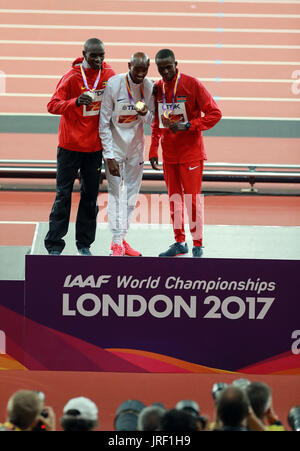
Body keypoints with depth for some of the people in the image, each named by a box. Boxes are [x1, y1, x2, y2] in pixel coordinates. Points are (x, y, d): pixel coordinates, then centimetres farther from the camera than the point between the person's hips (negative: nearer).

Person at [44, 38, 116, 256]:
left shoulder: (109, 75, 0)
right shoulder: (72, 77, -10)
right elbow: (52, 105, -13)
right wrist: (75, 102, -32)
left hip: (95, 146, 3)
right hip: (70, 145, -3)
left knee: (91, 195, 7)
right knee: (63, 194, -1)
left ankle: (85, 244, 15)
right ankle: (54, 245, 3)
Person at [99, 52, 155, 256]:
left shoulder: (149, 86, -5)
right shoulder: (114, 84, -18)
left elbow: (151, 120, 4)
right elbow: (104, 122, -15)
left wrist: (145, 114, -21)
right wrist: (109, 156, -18)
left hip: (136, 146, 5)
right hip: (115, 145, -4)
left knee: (132, 193, 7)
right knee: (116, 193, -8)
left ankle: (123, 238, 16)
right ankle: (117, 243, -7)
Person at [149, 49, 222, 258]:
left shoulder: (192, 84, -10)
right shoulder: (157, 88, 6)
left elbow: (215, 113, -10)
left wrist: (188, 126, -19)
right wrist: (153, 151, 10)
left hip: (191, 152, -5)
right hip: (169, 153, 5)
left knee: (192, 198, -5)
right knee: (174, 198, 9)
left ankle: (198, 244, 3)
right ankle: (179, 243, 18)